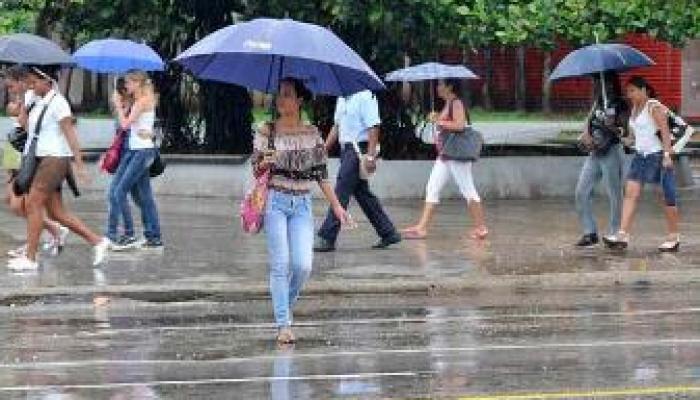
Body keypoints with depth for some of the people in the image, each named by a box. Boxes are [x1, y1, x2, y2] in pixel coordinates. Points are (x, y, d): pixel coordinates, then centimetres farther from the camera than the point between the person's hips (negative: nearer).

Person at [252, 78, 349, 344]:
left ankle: (286, 304, 21)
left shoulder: (312, 134, 6)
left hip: (302, 205, 2)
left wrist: (336, 205, 7)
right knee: (280, 265, -7)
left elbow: (320, 174, 10)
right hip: (275, 202, -2)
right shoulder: (267, 132, 0)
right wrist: (265, 164, -24)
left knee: (303, 266, -8)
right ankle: (283, 325, -3)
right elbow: (256, 169, -1)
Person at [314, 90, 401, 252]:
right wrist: (324, 149, 18)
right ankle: (388, 233, 20)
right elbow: (337, 126, 22)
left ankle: (327, 238, -9)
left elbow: (373, 127, -18)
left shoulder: (365, 97, -13)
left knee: (341, 192, -10)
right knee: (363, 194, 13)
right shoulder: (341, 99, 14)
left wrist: (370, 156, -23)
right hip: (346, 149, 9)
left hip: (359, 150, -9)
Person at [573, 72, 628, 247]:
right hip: (595, 153, 7)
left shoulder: (620, 104, -4)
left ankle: (614, 234, 4)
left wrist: (612, 127, -29)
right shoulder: (597, 103, 16)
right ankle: (590, 233, 8)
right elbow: (588, 123, 7)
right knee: (581, 192, 1)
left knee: (614, 195, -3)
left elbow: (625, 132, -12)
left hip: (612, 152, -7)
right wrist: (587, 137, -12)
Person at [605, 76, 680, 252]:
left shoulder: (654, 107, -10)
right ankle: (622, 236, -13)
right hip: (640, 156, 8)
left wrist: (667, 155, -24)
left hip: (657, 155, -8)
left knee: (667, 197, 1)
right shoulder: (635, 108, 14)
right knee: (630, 193, -6)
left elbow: (665, 131, -17)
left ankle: (674, 238, 12)